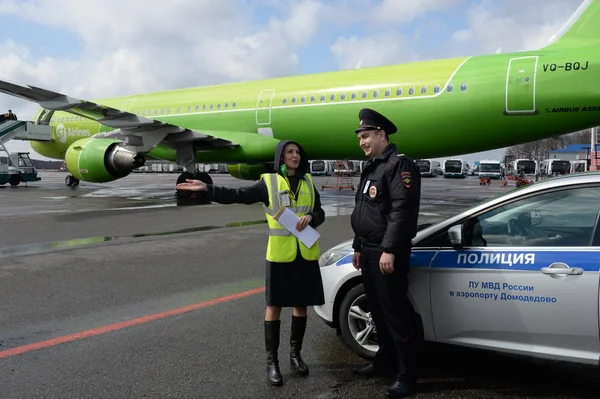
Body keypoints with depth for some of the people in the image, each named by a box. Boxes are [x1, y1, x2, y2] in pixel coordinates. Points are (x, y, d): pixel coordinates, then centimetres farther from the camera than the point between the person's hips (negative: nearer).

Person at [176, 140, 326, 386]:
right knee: (274, 305, 2)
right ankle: (272, 361, 14)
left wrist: (310, 217, -11)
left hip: (306, 253, 4)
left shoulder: (308, 181, 9)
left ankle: (295, 354, 27)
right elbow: (238, 196, -7)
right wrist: (207, 189, -17)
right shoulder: (269, 182, -1)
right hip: (280, 253, -3)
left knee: (301, 304, 11)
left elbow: (320, 213, 12)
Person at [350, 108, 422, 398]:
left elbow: (402, 211, -21)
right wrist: (358, 247, 22)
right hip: (369, 251, 9)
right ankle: (385, 360, 30)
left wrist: (389, 250, -24)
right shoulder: (371, 167, 19)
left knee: (395, 312, -4)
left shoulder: (400, 164, -11)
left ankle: (406, 374, 7)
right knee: (378, 311, 16)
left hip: (387, 253, -9)